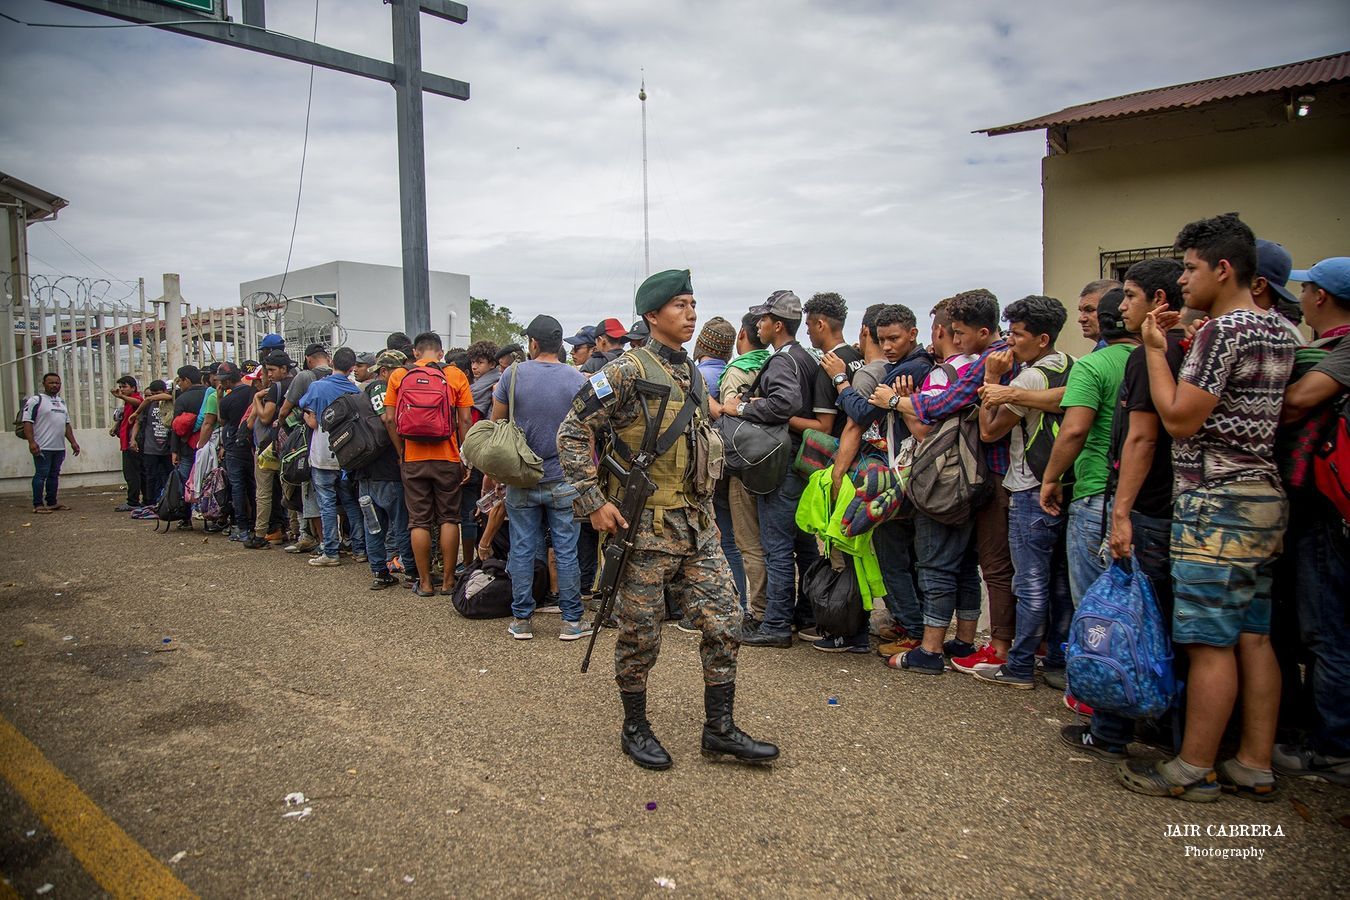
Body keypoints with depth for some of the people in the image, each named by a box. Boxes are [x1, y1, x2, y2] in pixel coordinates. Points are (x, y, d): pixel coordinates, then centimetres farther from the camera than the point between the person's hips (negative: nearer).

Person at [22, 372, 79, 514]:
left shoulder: (62, 402, 19)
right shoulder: (36, 400, -5)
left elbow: (67, 424, 24)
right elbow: (27, 422, -11)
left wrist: (73, 442, 17)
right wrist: (31, 442, -21)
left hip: (59, 447, 7)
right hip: (43, 447, -7)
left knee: (54, 475, 12)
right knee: (41, 475, -5)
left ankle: (52, 502, 19)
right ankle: (38, 505, 0)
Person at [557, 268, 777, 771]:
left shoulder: (692, 376, 13)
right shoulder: (627, 372, -11)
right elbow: (572, 435, -12)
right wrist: (594, 502, -16)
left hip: (697, 523, 7)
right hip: (645, 527, -7)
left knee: (724, 623, 6)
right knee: (641, 636, 6)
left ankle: (719, 729, 19)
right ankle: (635, 729, 25)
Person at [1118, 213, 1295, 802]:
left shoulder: (1223, 329, -13)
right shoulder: (1277, 332, 17)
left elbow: (1179, 420, -16)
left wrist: (1155, 350, -6)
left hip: (1217, 501, -10)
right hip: (1262, 496, 10)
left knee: (1211, 642, -4)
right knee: (1253, 638, 12)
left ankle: (1194, 770, 5)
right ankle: (1255, 766, 19)